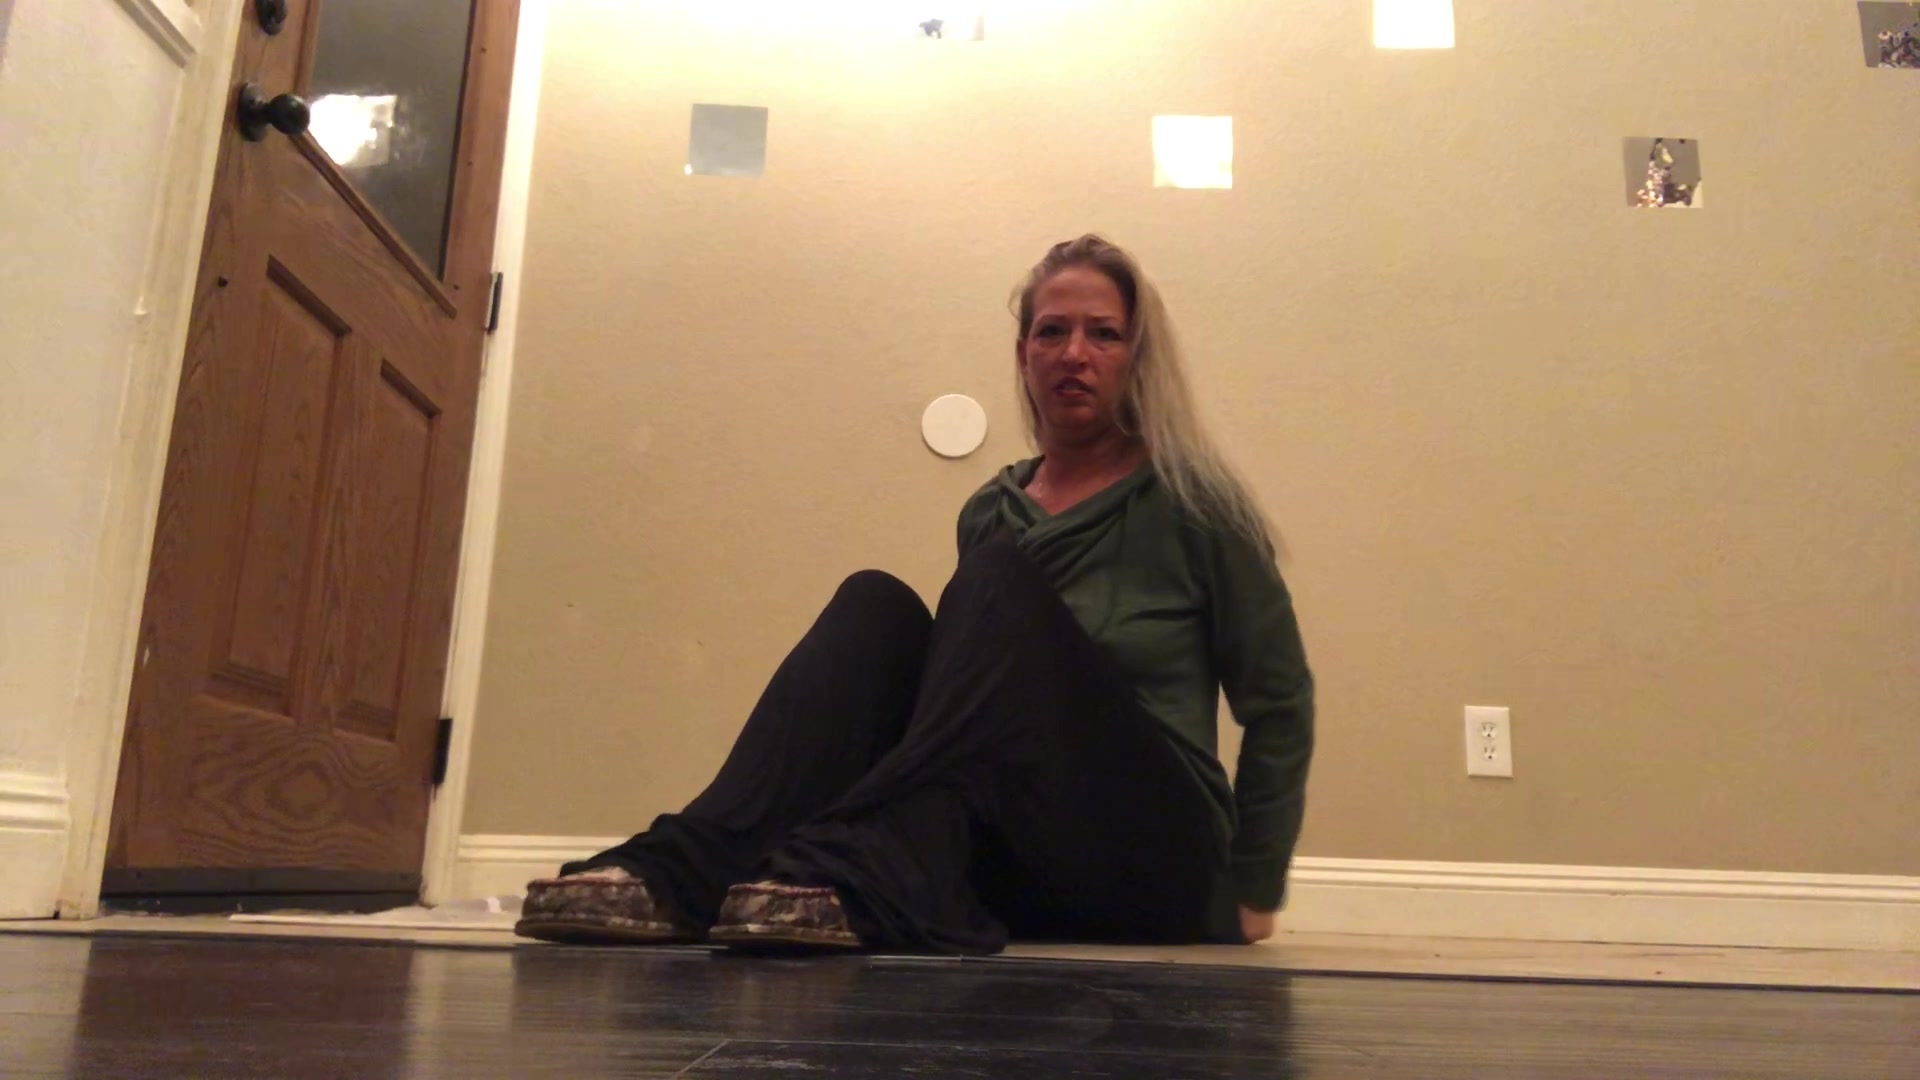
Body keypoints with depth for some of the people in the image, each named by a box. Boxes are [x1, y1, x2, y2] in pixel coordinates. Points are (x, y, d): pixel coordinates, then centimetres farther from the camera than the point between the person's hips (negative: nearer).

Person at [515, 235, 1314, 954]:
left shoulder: (1189, 502, -1)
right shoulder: (990, 514, 10)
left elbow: (1279, 701, 2)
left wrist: (1250, 897, 3)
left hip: (1154, 863, -3)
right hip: (1009, 858, 4)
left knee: (1000, 581, -26)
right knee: (876, 605, -20)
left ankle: (858, 871, -44)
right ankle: (687, 872, -36)